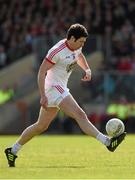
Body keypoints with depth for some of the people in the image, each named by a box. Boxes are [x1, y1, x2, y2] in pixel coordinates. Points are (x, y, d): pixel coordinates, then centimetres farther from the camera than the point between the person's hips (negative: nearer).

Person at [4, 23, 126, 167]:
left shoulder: (76, 47, 7)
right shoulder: (57, 51, -19)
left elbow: (79, 56, 32)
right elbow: (41, 72, -18)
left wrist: (87, 70, 12)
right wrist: (43, 96, -23)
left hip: (61, 89, 10)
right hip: (53, 87, -10)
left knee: (41, 126, 16)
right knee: (80, 115, -21)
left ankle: (12, 151, 24)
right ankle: (107, 142, -31)